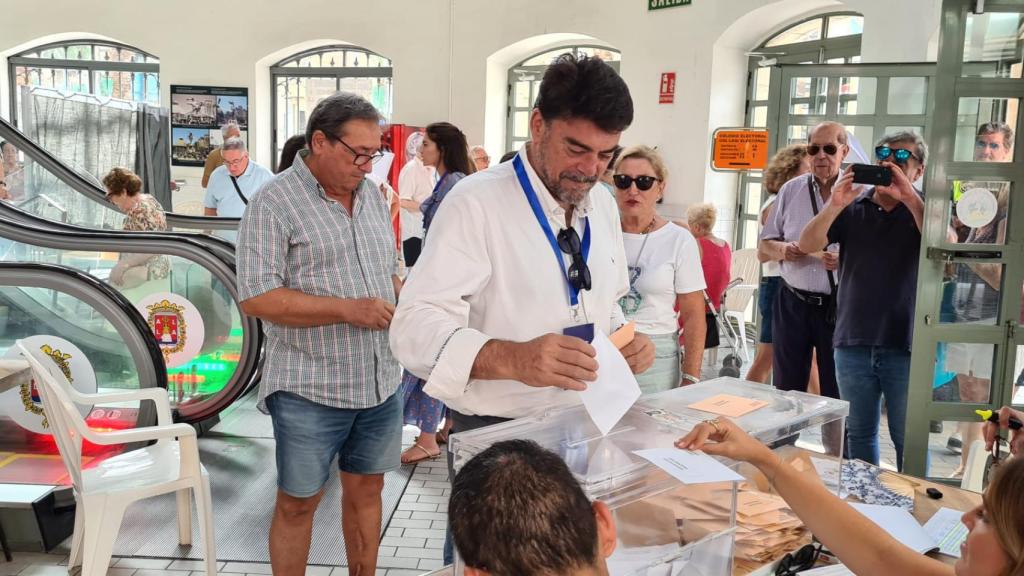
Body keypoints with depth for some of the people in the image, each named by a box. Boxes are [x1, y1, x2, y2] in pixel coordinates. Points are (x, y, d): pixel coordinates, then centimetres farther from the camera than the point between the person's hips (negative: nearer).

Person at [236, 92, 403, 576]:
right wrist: (348, 309, -21)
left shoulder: (372, 195, 10)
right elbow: (256, 298, -17)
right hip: (309, 389, -6)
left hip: (380, 382, 6)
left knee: (366, 489, 17)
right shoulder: (274, 203, -10)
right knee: (298, 502, 9)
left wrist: (403, 299, -3)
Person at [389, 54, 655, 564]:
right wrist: (514, 358, -41)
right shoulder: (477, 202, -17)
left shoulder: (603, 205, 5)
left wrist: (625, 341, -5)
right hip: (496, 436, -6)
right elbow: (415, 325, -25)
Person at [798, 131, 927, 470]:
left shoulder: (924, 208, 1)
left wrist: (909, 198, -24)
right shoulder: (853, 206, 6)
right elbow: (807, 245, -5)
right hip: (853, 343, 3)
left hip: (906, 345, -2)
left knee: (909, 439, 4)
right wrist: (834, 205, -20)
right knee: (859, 432, 14)